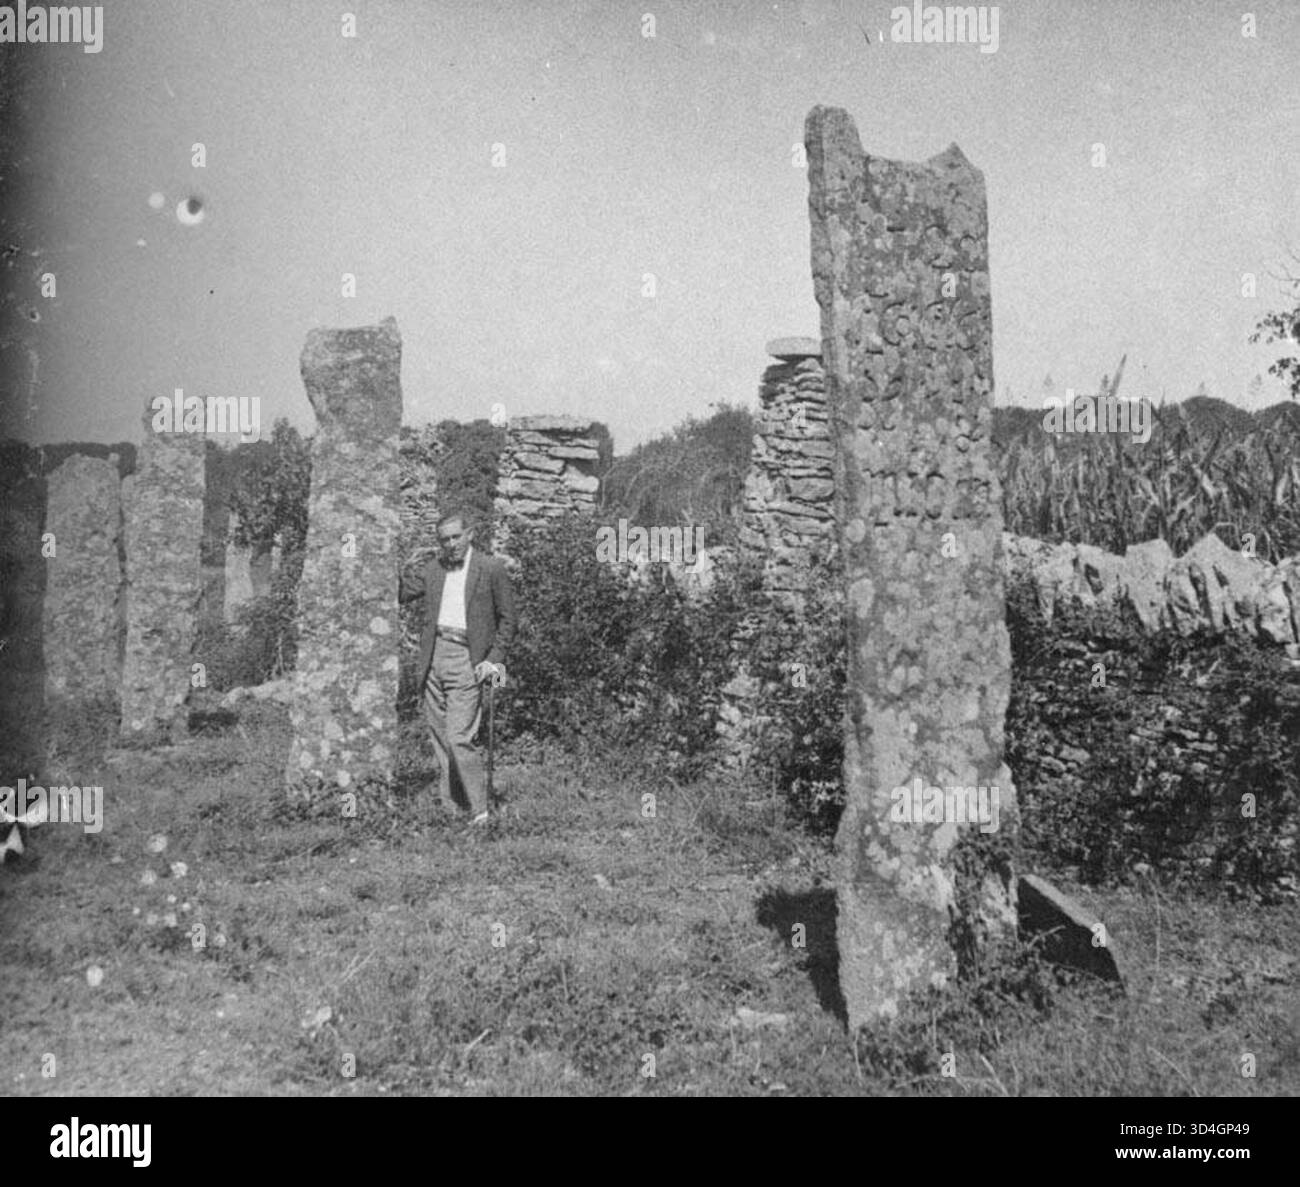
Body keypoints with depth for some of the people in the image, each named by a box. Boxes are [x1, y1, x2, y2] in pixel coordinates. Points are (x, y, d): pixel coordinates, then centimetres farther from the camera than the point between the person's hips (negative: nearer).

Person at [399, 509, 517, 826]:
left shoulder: (491, 569, 0)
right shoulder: (433, 568, 13)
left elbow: (507, 619, 3)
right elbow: (401, 592, 14)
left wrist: (495, 659, -5)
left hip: (466, 660, -5)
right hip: (433, 656, 5)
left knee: (458, 738, -12)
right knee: (440, 736, 8)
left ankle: (479, 811, -5)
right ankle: (448, 806, 16)